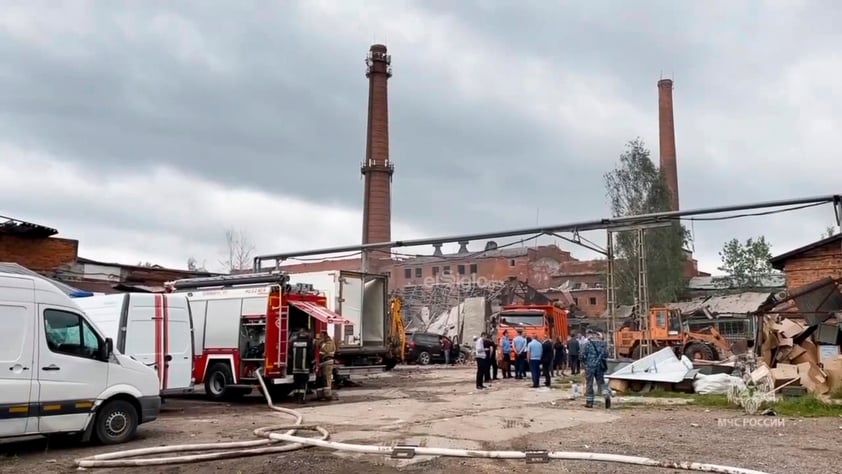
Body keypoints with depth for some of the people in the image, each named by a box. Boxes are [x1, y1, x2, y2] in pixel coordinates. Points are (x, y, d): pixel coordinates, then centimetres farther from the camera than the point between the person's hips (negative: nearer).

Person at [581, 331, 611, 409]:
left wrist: (585, 362, 13)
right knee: (601, 382, 13)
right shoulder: (602, 344, 6)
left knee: (589, 383, 5)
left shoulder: (587, 344, -5)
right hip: (600, 366, 3)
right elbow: (606, 355, 8)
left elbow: (583, 356, -7)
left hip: (590, 366, -3)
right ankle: (607, 395, -12)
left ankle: (589, 402, 8)